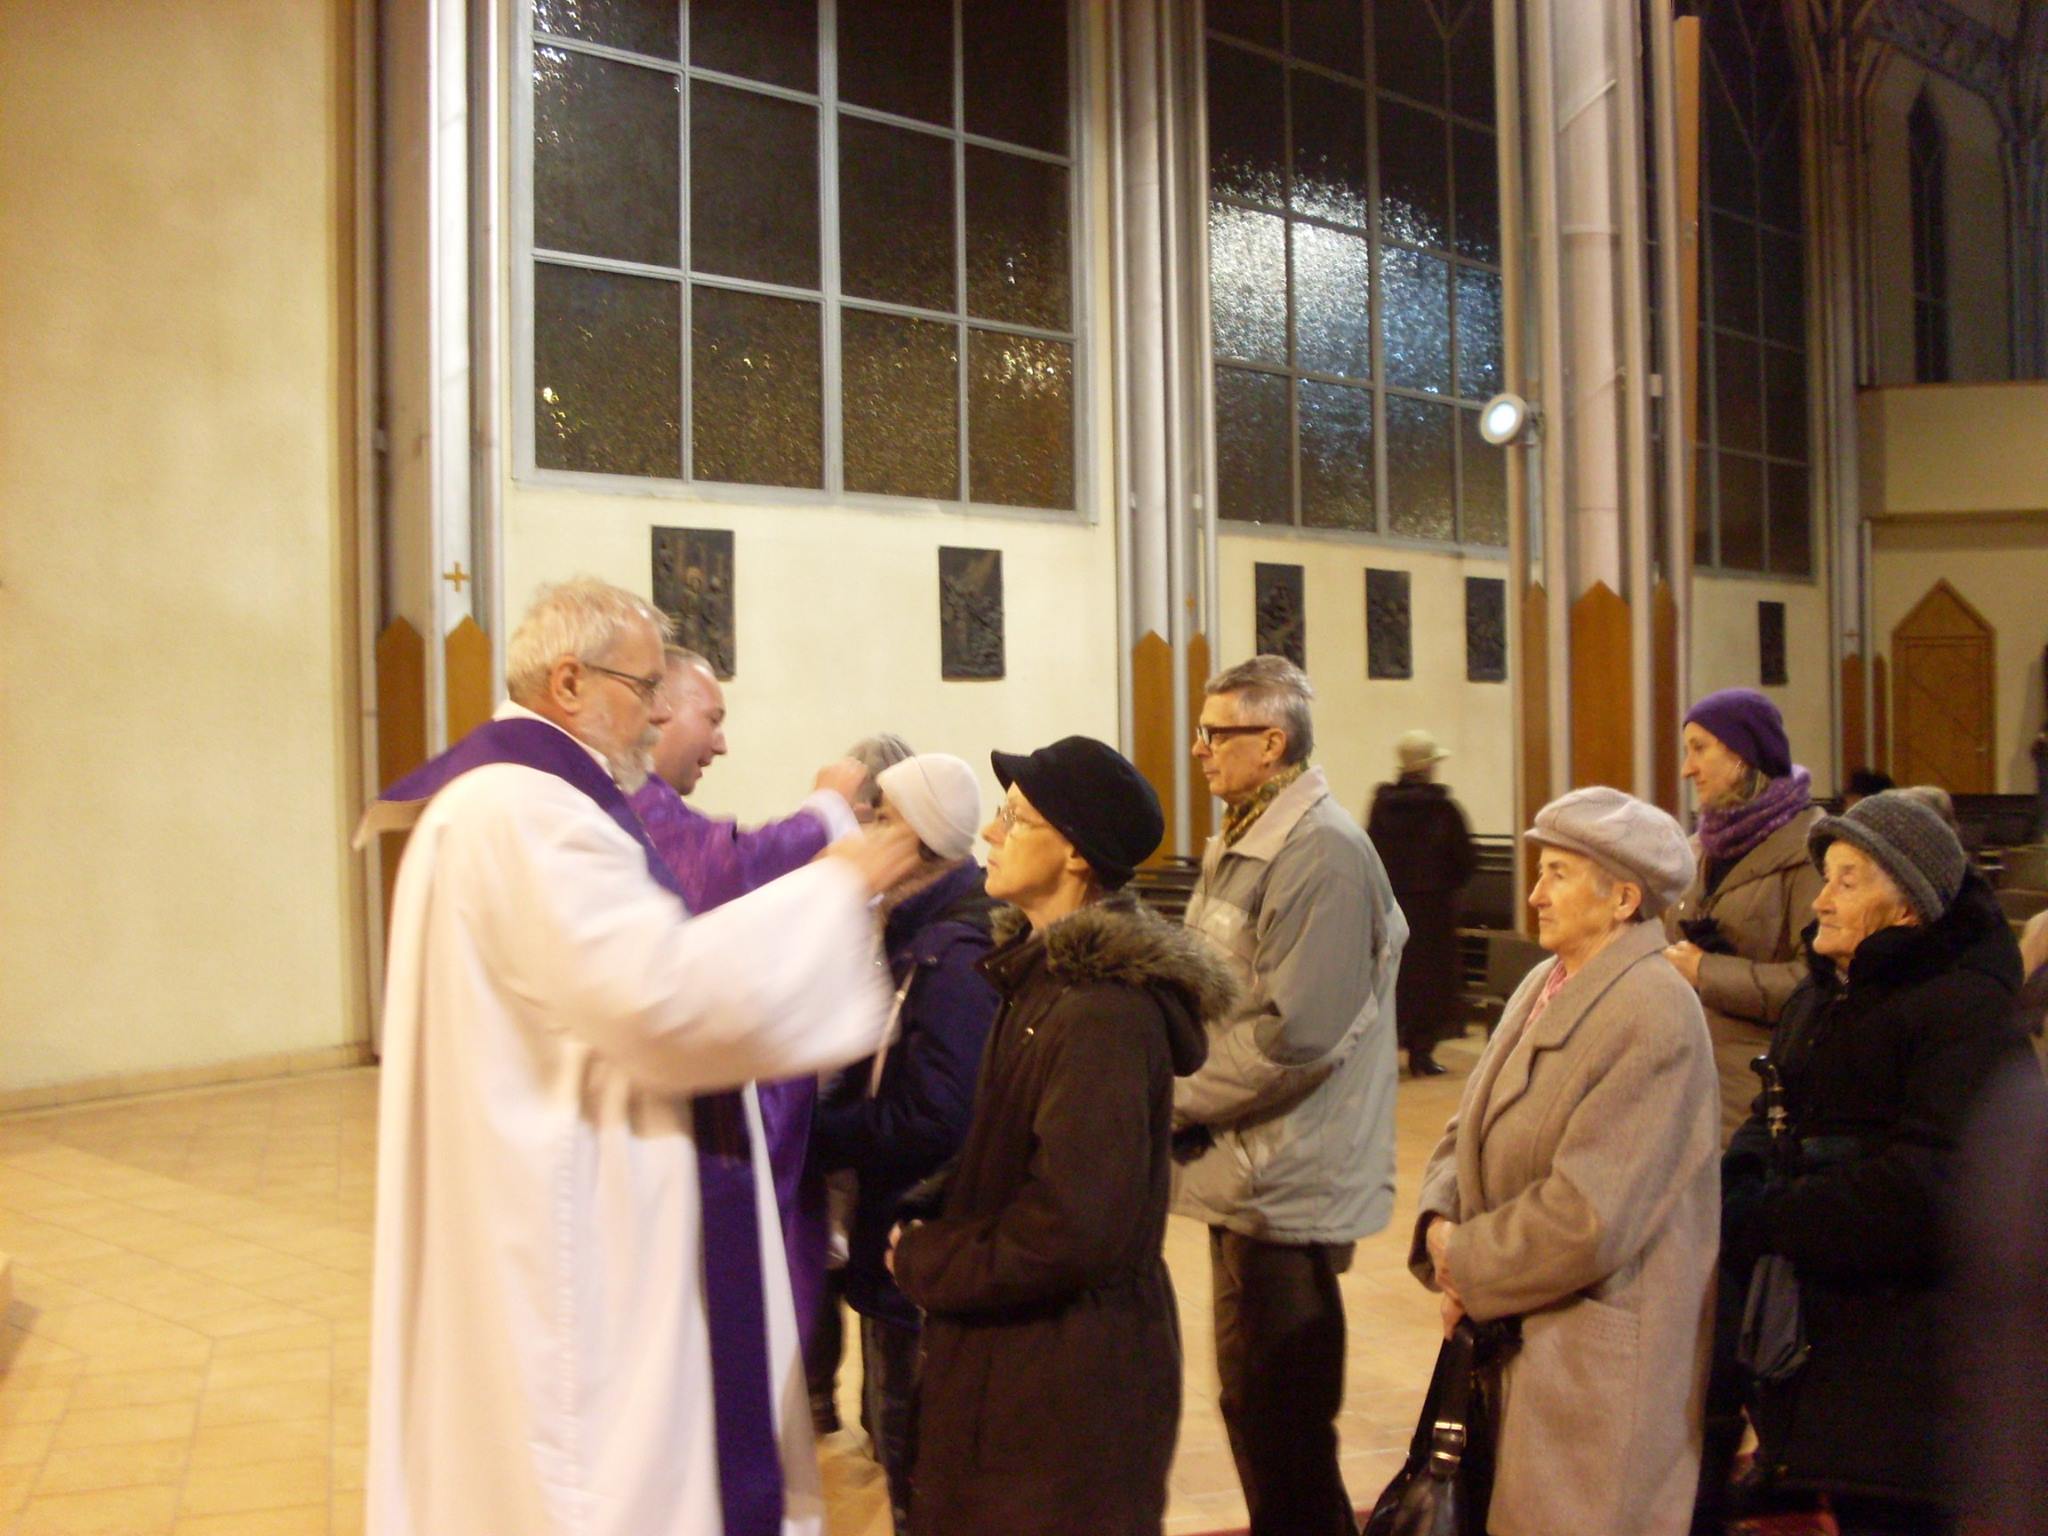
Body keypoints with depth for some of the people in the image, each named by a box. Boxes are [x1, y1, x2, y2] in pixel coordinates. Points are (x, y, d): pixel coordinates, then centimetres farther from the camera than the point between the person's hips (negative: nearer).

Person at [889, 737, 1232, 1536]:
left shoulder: (1102, 1010, -24)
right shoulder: (1047, 972, 7)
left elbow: (1071, 1226, -28)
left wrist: (926, 1262, -14)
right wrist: (934, 1245, -1)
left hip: (1070, 1376, -9)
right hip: (1021, 1351, 9)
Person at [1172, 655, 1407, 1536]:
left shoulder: (1321, 854, -18)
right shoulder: (1238, 846, 14)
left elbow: (1293, 1035, -24)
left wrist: (1172, 1099, -14)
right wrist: (1176, 1091, 5)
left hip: (1287, 1188, -10)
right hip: (1245, 1171, 10)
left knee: (1282, 1426, 1)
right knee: (1256, 1407, 19)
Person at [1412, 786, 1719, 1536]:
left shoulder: (1653, 1016, -19)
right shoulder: (1543, 986, 7)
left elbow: (1589, 1217, -23)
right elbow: (1469, 1130, 11)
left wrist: (1469, 1265, -12)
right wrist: (1442, 1224, -8)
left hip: (1597, 1359, -8)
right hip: (1511, 1337, 8)